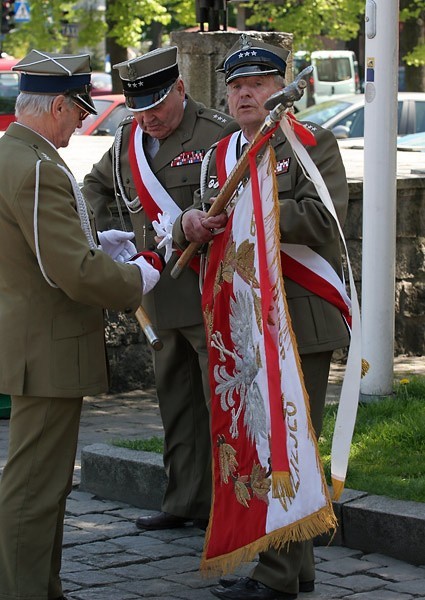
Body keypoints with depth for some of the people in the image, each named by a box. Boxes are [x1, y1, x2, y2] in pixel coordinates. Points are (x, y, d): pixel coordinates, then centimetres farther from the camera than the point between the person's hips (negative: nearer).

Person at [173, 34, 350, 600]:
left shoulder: (313, 143, -4)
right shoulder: (219, 155, 17)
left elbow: (323, 215, -18)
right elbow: (210, 230, 16)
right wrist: (190, 224, -9)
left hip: (300, 323, -7)